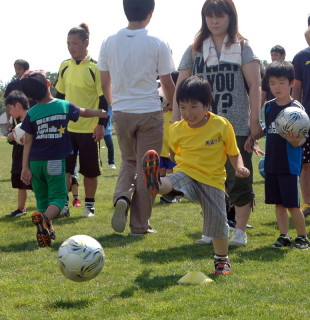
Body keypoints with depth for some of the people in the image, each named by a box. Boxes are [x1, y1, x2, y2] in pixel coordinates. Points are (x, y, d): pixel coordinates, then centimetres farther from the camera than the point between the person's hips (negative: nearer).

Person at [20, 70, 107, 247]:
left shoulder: (31, 114, -1)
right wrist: (105, 113, 37)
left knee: (42, 198, 16)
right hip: (55, 161, -2)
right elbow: (85, 112, 19)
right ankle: (44, 218, -29)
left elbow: (28, 143, -1)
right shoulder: (65, 106, 0)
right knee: (58, 197, -1)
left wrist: (25, 167, 2)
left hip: (35, 162, 2)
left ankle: (48, 230, 14)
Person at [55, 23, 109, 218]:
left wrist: (101, 124, -12)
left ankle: (90, 205, 18)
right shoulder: (65, 67, 7)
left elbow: (104, 98, -7)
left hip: (90, 128, -4)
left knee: (90, 170, 5)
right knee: (64, 167, -3)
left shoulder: (95, 68, -9)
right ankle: (64, 204, 2)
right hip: (66, 127, 4)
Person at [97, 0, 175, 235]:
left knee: (129, 160, 22)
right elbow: (167, 84, -3)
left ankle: (122, 198, -6)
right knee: (146, 169, 5)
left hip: (121, 112, 3)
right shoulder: (157, 44, -9)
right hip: (150, 112, -3)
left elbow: (105, 83, 7)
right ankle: (140, 225, 7)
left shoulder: (109, 43, 1)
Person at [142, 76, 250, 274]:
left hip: (213, 179, -1)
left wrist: (240, 167, -12)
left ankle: (222, 260, 19)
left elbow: (233, 153, 1)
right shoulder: (178, 130, 2)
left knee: (218, 220, -1)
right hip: (187, 174, 1)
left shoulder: (221, 125, -5)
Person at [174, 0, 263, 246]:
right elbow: (181, 88, 9)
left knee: (239, 180, -1)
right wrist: (175, 123, 2)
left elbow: (255, 85, -3)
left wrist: (255, 121, -10)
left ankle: (240, 231, 9)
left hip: (237, 127, -2)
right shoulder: (195, 50, 10)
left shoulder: (242, 48, 4)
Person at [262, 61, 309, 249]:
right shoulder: (269, 107, 8)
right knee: (278, 203, 9)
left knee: (292, 204, -5)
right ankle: (284, 236, 19)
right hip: (272, 163, 6)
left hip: (290, 165, -6)